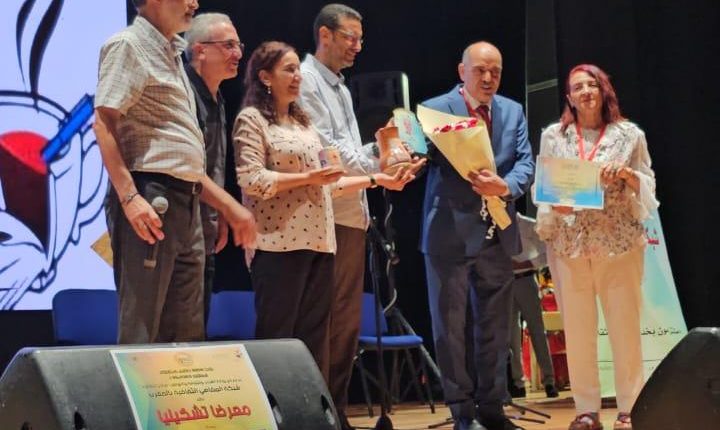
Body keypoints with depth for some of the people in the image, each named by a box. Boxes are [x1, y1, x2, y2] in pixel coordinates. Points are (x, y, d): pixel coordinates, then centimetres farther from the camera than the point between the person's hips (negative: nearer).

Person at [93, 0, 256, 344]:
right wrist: (129, 196, -26)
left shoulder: (170, 55, 23)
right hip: (149, 199, -9)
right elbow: (104, 123, -16)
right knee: (140, 330, -8)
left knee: (186, 332, 10)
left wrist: (229, 206, 22)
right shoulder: (129, 45, -3)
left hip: (184, 204, 9)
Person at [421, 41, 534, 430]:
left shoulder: (513, 112, 11)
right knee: (451, 326, 1)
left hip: (497, 234, 5)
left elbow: (526, 163, 2)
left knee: (495, 325, 11)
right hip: (450, 234, -4)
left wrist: (505, 186, -19)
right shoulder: (435, 109, -3)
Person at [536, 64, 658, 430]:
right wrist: (555, 204, -14)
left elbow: (649, 186, 7)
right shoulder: (553, 136, 8)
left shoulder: (630, 134, 6)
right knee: (577, 328, 1)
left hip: (620, 242, -1)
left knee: (625, 325, -1)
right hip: (568, 244, 1)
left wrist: (627, 174, -12)